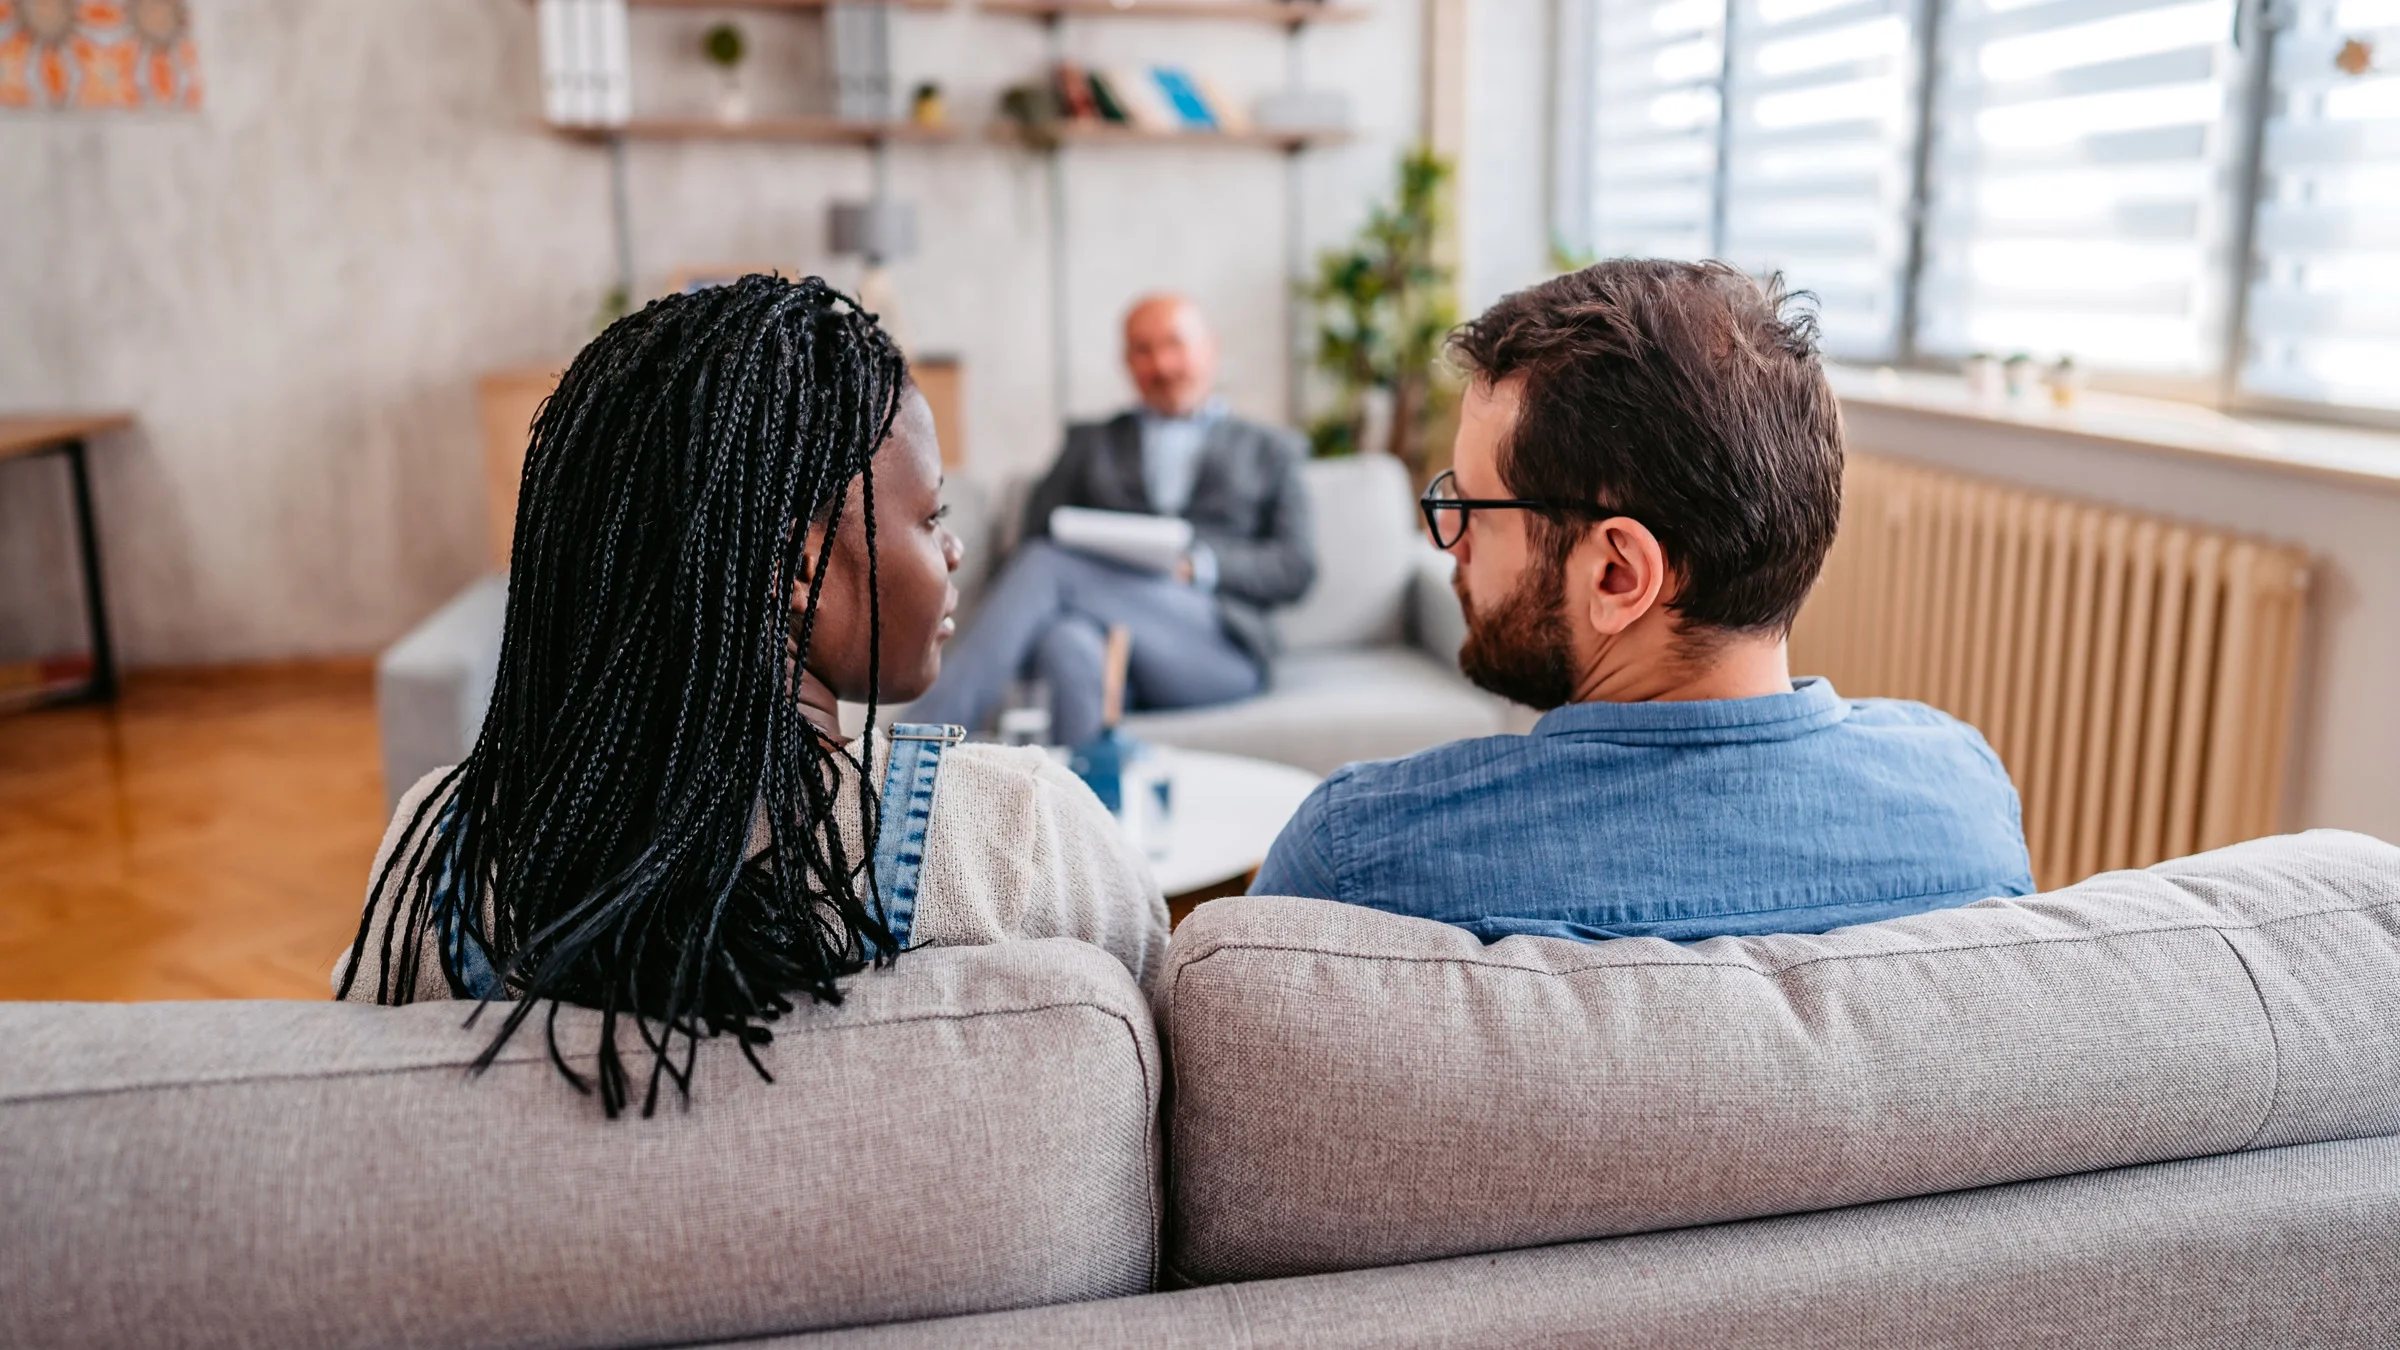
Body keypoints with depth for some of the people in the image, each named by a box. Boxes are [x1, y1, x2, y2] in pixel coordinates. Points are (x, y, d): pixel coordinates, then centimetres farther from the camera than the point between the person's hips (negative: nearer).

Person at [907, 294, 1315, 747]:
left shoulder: (1270, 451, 24)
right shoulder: (1092, 442, 30)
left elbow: (1295, 568, 10)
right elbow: (1037, 533, 16)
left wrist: (1197, 566, -9)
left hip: (1217, 648, -2)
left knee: (1046, 564, -28)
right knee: (1067, 644, -39)